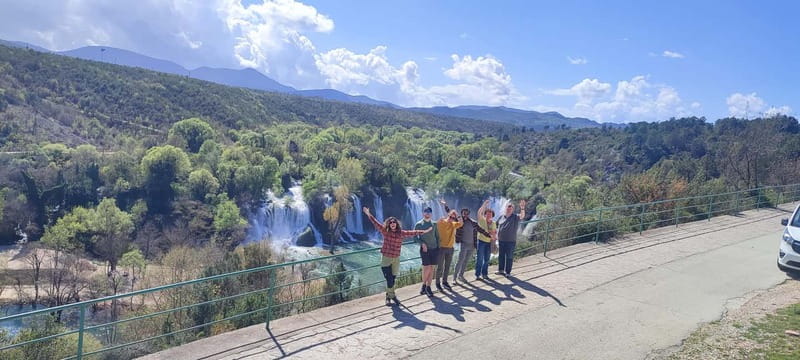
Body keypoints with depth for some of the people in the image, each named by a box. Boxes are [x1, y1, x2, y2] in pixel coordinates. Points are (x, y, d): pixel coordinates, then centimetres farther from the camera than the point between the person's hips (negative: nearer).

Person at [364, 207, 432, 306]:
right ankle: (391, 296, 15)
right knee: (389, 279, -5)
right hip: (385, 258, -2)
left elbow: (413, 232, 8)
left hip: (396, 259, 2)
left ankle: (389, 296, 27)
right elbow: (376, 223, -4)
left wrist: (424, 231, 11)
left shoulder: (402, 233, 2)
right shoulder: (385, 231, -2)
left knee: (392, 279, 9)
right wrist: (369, 215, -9)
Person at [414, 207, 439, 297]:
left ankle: (428, 287, 11)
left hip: (434, 249, 3)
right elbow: (415, 236, 0)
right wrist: (422, 244, -12)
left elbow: (437, 236, 15)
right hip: (424, 249, -3)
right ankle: (424, 285, 12)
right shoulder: (419, 224, 2)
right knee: (426, 268, -9)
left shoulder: (434, 224, 11)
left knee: (432, 268, 2)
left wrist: (438, 246, 8)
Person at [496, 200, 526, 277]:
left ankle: (508, 272, 14)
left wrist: (522, 208, -44)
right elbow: (496, 226, 16)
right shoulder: (501, 217, 6)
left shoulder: (515, 217, -5)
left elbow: (522, 216, -25)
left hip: (510, 241, -4)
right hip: (501, 240, 4)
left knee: (509, 257, 4)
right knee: (501, 256, 14)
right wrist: (496, 235, 8)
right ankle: (500, 270, 27)